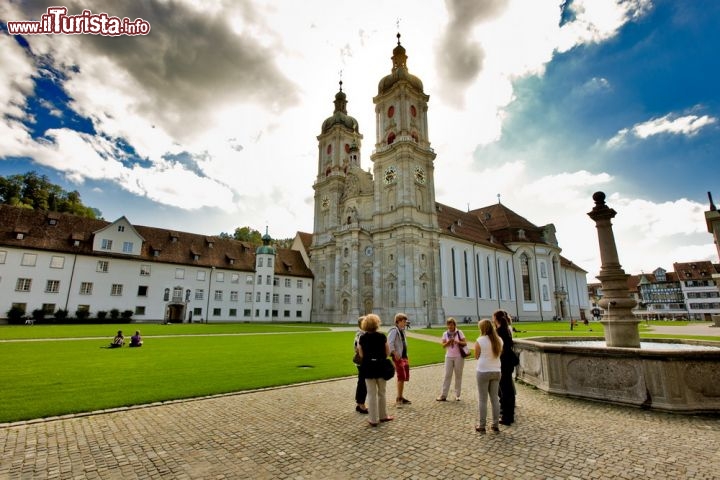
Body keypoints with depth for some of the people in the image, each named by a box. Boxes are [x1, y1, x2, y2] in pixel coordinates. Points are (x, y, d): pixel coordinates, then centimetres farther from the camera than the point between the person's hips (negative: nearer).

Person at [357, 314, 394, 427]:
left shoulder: (362, 337, -7)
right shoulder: (382, 336, -8)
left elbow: (361, 355, -6)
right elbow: (388, 352, -3)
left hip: (368, 367, 0)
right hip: (380, 366, 0)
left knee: (372, 394, 9)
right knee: (381, 392, 17)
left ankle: (373, 419, 15)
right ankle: (383, 415, 30)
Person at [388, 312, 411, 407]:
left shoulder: (402, 331, 15)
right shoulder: (394, 330, -13)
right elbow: (390, 343, -23)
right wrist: (395, 353, -27)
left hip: (404, 356, 9)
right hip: (398, 357, -9)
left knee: (404, 377, 13)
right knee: (401, 377, -11)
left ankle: (401, 397, 23)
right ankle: (398, 399, -4)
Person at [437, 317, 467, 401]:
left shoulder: (459, 332, -4)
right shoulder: (445, 334, 2)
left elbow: (465, 343, -5)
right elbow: (443, 345, 0)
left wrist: (458, 342, -23)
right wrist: (448, 342, -18)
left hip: (458, 357, -1)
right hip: (449, 357, 2)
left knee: (458, 375, 6)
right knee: (447, 375, 2)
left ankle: (457, 395, 16)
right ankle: (443, 395, 5)